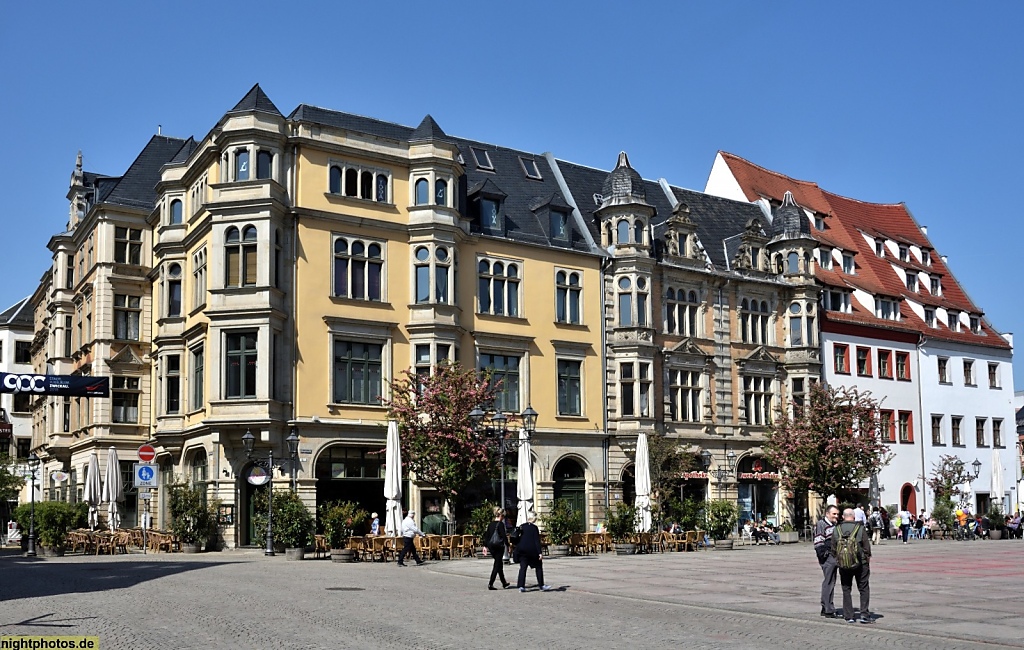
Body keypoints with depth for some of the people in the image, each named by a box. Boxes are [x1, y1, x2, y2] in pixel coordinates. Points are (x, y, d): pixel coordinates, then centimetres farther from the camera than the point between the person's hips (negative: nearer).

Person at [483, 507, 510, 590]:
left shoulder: (491, 524, 8)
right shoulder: (500, 524, -12)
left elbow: (486, 535, 10)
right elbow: (504, 536, -15)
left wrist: (485, 546, 14)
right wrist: (507, 545, -7)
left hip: (491, 546, 7)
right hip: (499, 546, -7)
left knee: (499, 564, 19)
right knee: (497, 565, -2)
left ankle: (504, 583, 29)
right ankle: (490, 584, -9)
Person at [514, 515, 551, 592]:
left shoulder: (521, 527, 5)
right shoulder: (534, 527, -8)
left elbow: (518, 539, 9)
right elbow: (537, 541, -11)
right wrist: (539, 553, -12)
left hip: (522, 550, 4)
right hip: (532, 550, -4)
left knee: (523, 567, 6)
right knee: (539, 567, 9)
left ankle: (521, 586, -2)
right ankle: (541, 585, 11)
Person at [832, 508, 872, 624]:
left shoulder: (836, 530, -2)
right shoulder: (860, 528, -9)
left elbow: (833, 550, 1)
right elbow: (866, 547, -7)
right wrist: (868, 557, 10)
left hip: (843, 565, 2)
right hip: (860, 564, -2)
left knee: (846, 590, 11)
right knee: (864, 589, 10)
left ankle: (848, 616, 9)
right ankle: (864, 614, 1)